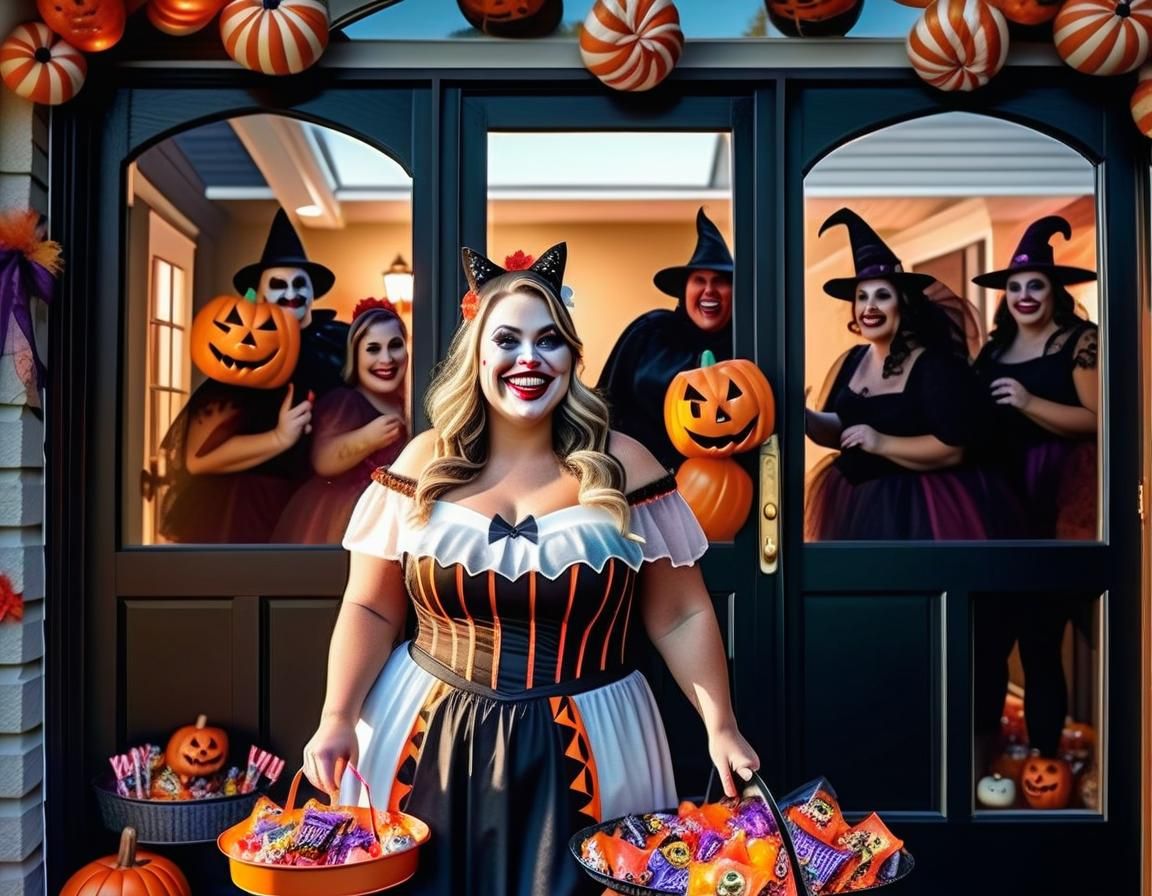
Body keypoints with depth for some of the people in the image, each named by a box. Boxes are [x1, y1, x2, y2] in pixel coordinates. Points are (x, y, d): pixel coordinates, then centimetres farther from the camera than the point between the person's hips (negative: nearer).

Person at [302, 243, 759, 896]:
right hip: (432, 739, 2)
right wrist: (338, 717, -7)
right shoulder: (425, 466, 0)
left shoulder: (622, 467, -4)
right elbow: (370, 609, 4)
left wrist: (721, 728, -7)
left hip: (584, 747, -1)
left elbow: (682, 616, -1)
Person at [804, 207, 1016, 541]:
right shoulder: (850, 361, 5)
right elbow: (836, 430, 6)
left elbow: (952, 450, -20)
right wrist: (806, 417, -14)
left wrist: (882, 443, -23)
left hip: (919, 505, -6)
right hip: (854, 500, 6)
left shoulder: (934, 365, -14)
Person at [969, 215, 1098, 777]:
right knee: (986, 635, 5)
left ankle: (1042, 763, 13)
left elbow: (1097, 419, -11)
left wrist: (1029, 402, -18)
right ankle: (981, 752, 19)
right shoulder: (993, 350, 15)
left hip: (1052, 512, -5)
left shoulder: (1080, 341, -1)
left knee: (1040, 642, -1)